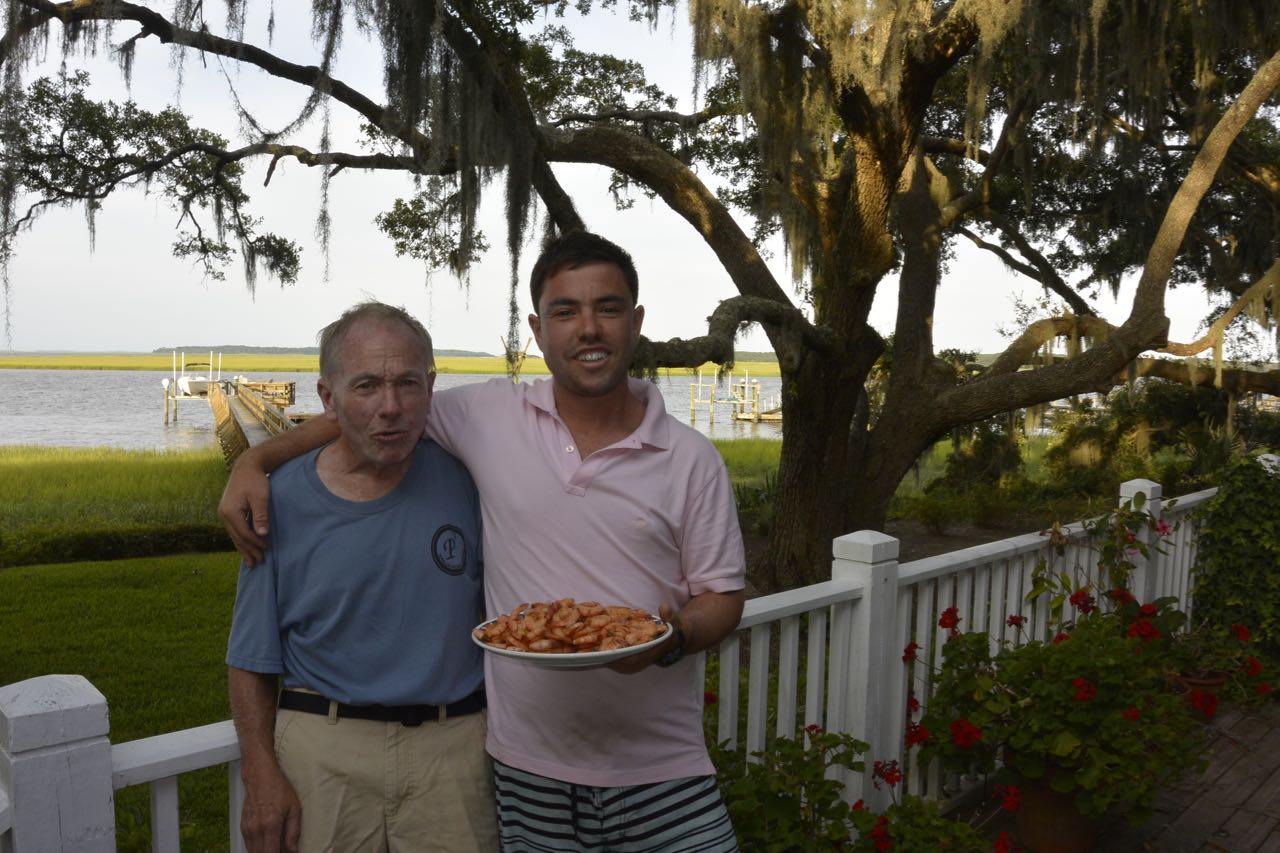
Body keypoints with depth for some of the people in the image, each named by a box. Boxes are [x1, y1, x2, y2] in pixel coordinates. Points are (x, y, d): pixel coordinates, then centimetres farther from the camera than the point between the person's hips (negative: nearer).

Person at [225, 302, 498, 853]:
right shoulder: (283, 500, -5)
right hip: (323, 747, 0)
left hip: (455, 745, 1)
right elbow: (251, 659, 2)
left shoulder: (463, 478, -4)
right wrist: (261, 775, -6)